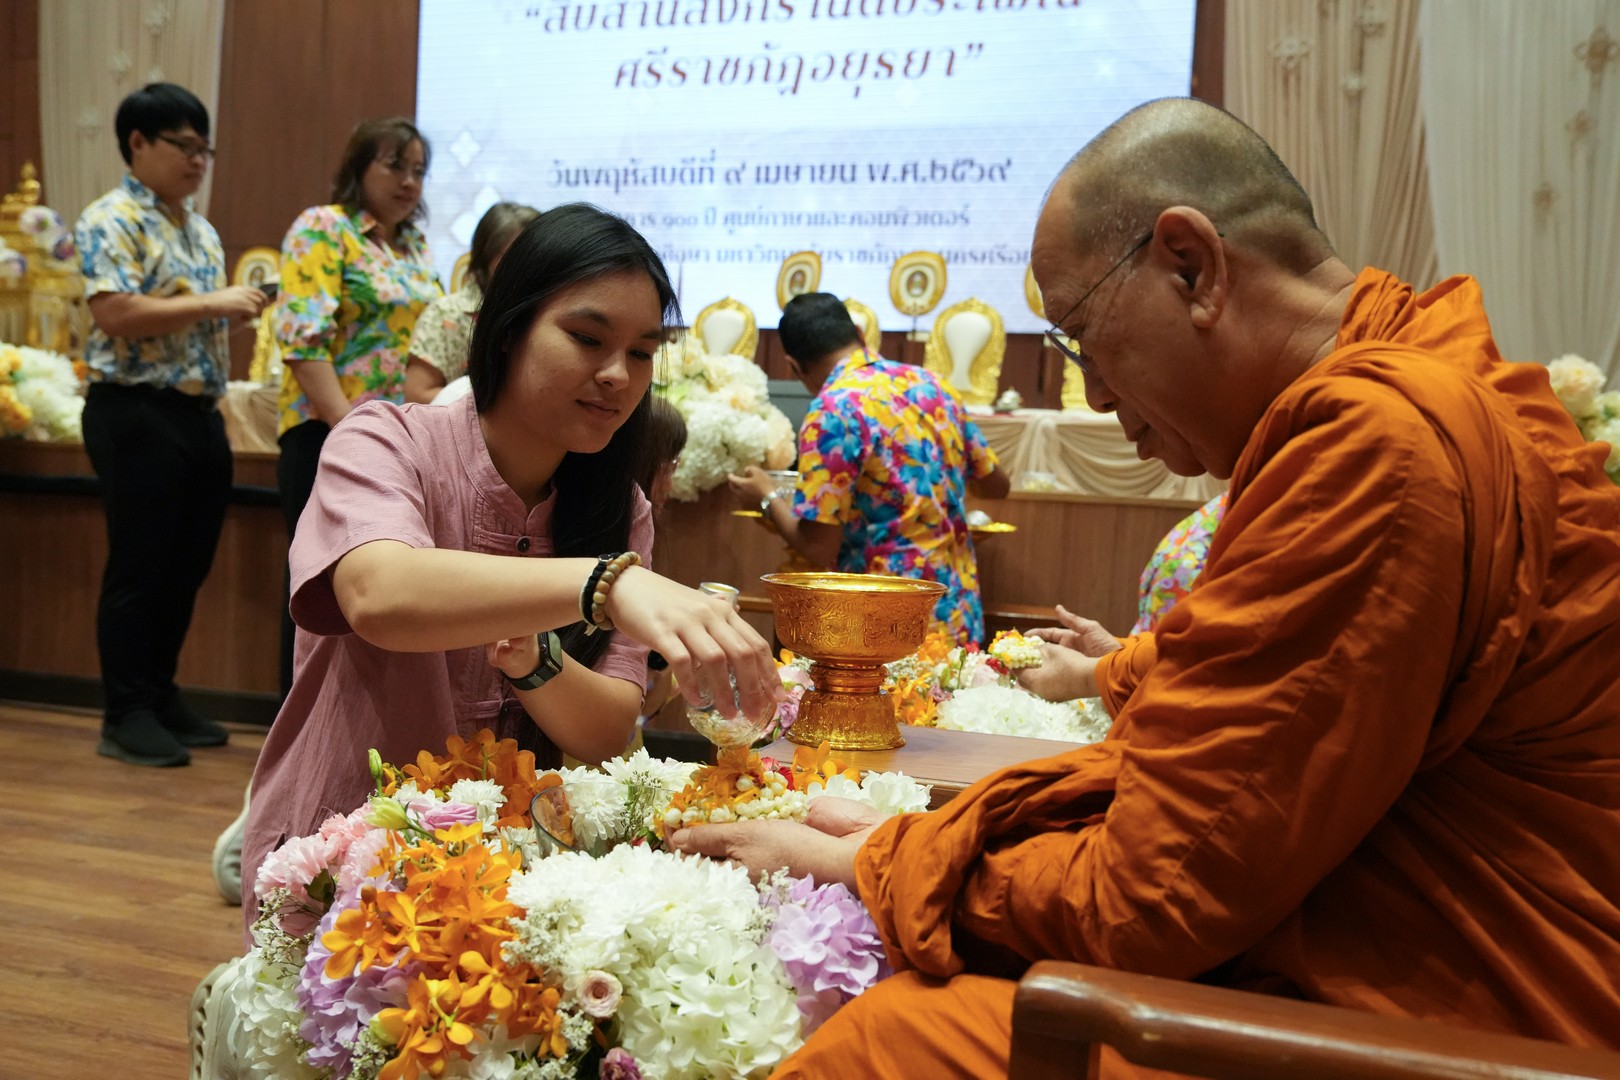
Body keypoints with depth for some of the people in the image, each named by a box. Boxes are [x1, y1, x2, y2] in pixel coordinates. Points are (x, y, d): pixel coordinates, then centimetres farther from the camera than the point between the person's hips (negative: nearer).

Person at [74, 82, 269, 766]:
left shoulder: (202, 231, 18)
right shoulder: (111, 221, -7)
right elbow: (115, 314, -20)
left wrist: (239, 312, 5)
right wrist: (212, 303, -17)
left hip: (200, 415, 8)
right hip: (137, 414, -8)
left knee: (187, 567, 12)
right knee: (138, 568, -3)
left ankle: (162, 696, 24)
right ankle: (126, 717, 6)